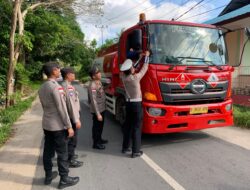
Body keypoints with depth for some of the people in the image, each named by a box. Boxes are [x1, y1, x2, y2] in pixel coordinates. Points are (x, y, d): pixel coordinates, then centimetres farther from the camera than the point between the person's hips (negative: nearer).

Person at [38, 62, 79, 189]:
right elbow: (62, 109, -20)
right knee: (62, 153, 4)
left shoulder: (42, 88, 7)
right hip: (58, 125, -8)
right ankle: (64, 179, 16)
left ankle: (48, 176, 30)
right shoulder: (56, 87, -20)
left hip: (46, 124, 8)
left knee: (48, 151, 17)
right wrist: (69, 126, -15)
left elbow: (44, 106, 13)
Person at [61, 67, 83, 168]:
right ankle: (70, 160, 15)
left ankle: (70, 154, 40)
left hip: (68, 116, 10)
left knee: (70, 137, 23)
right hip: (72, 117, -10)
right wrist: (77, 120, -21)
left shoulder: (63, 85, 8)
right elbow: (72, 105, -24)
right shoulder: (69, 87, -21)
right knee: (72, 139, 3)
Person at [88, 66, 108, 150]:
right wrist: (98, 114, -23)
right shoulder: (92, 86, -24)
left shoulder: (99, 82, 5)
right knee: (96, 126, 5)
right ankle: (96, 143, 20)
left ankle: (99, 139, 40)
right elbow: (93, 101, -25)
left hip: (102, 108, 9)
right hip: (97, 110, -9)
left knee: (101, 125, 22)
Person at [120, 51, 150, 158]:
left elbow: (126, 71, 17)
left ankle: (125, 148, 23)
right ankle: (136, 151, 4)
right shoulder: (136, 77, -16)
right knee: (136, 128, -1)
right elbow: (144, 69, -4)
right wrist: (146, 56, 10)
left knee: (127, 126, 14)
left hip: (128, 103, 6)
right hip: (137, 104, -6)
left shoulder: (124, 78, -1)